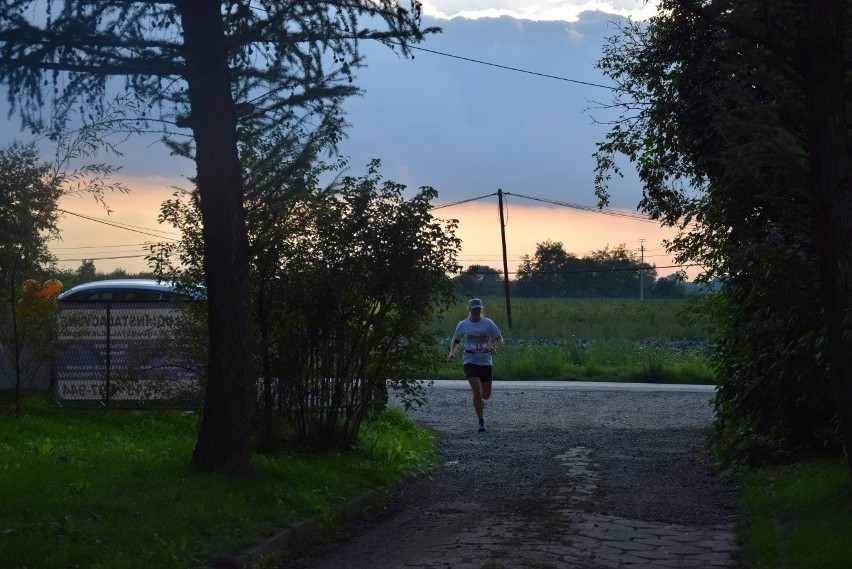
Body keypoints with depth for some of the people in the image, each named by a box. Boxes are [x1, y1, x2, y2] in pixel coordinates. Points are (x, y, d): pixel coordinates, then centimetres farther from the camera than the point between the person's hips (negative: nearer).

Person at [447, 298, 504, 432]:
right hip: (470, 362, -2)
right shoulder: (463, 325, 3)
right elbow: (455, 341, 16)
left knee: (486, 394, 9)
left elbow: (500, 339, 4)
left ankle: (479, 401, 48)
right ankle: (481, 422, -10)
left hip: (486, 362, 2)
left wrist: (495, 348, -18)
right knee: (477, 391, -17)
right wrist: (452, 353, -3)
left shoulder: (488, 323, 2)